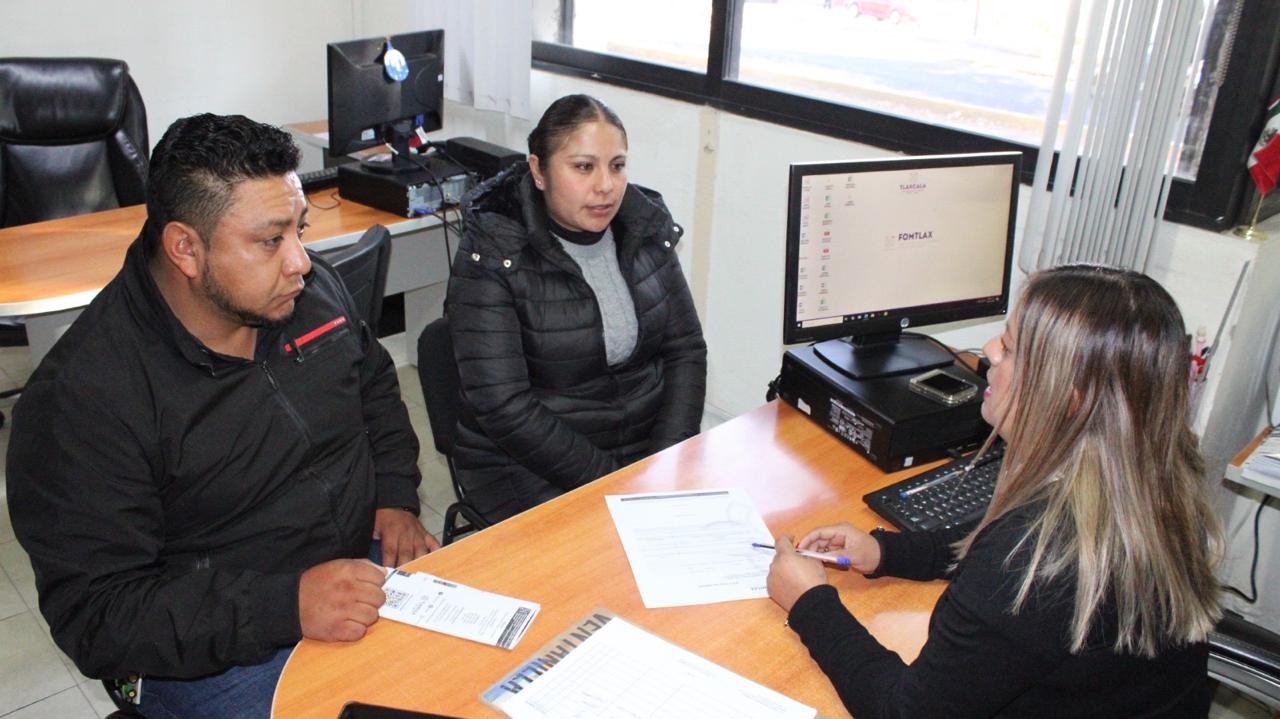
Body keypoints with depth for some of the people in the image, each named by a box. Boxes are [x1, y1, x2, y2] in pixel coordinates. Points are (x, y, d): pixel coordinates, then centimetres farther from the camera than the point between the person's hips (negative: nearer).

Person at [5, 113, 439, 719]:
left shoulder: (313, 290, -1)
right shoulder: (83, 396, -20)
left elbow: (375, 388, 18)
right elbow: (94, 615, -19)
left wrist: (395, 501, 2)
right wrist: (286, 606, -29)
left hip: (365, 576, 6)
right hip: (216, 657, -5)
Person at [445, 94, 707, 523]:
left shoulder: (647, 226, 2)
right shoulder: (491, 257, -14)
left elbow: (686, 351, 4)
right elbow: (504, 407, -19)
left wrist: (667, 463, -9)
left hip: (648, 444, 5)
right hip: (529, 467, -5)